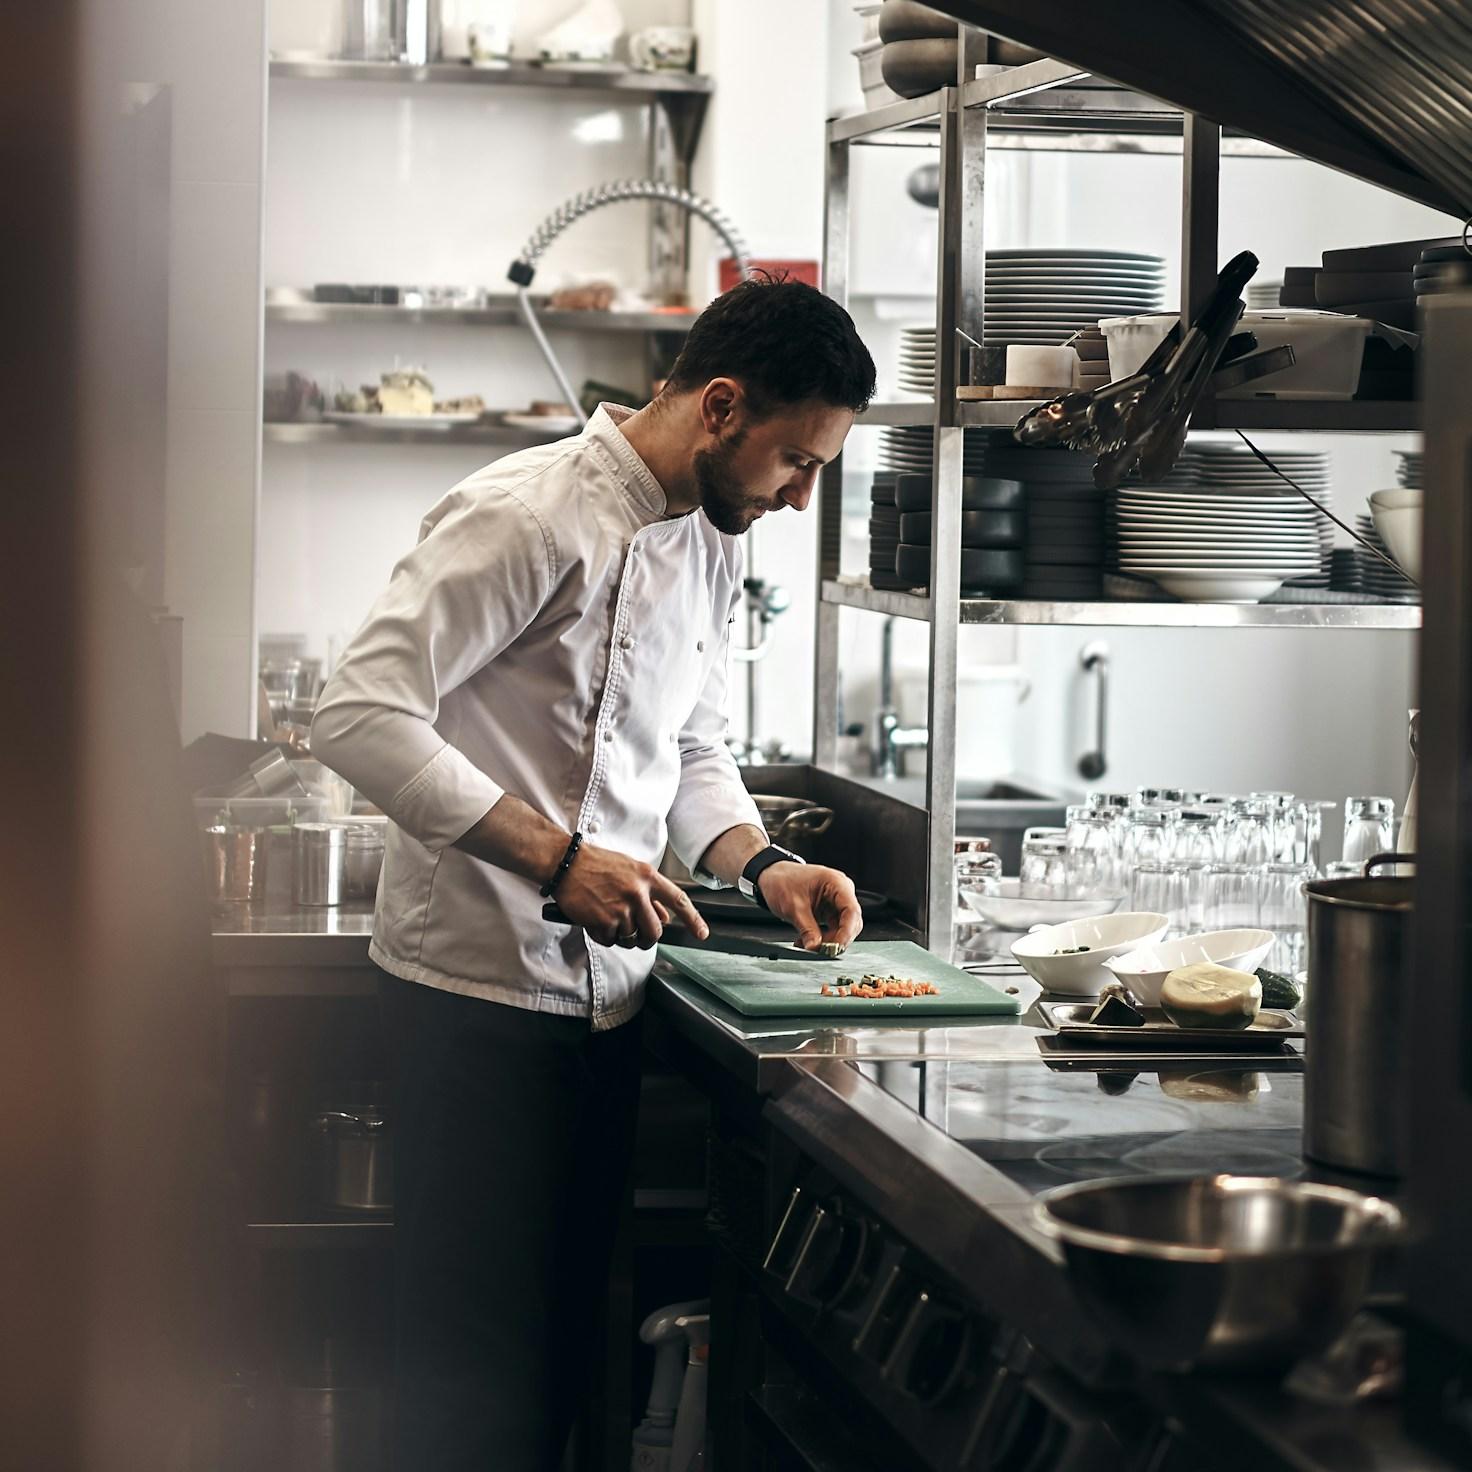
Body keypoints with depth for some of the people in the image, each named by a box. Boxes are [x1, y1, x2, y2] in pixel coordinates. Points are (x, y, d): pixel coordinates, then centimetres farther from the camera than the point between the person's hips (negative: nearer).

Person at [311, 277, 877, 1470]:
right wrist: (554, 859, -24)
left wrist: (762, 863, 4)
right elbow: (361, 715, -21)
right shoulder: (530, 516, -16)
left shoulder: (710, 544, 12)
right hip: (482, 986, -8)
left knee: (565, 1334, 14)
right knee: (475, 1366, -3)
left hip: (602, 991, 8)